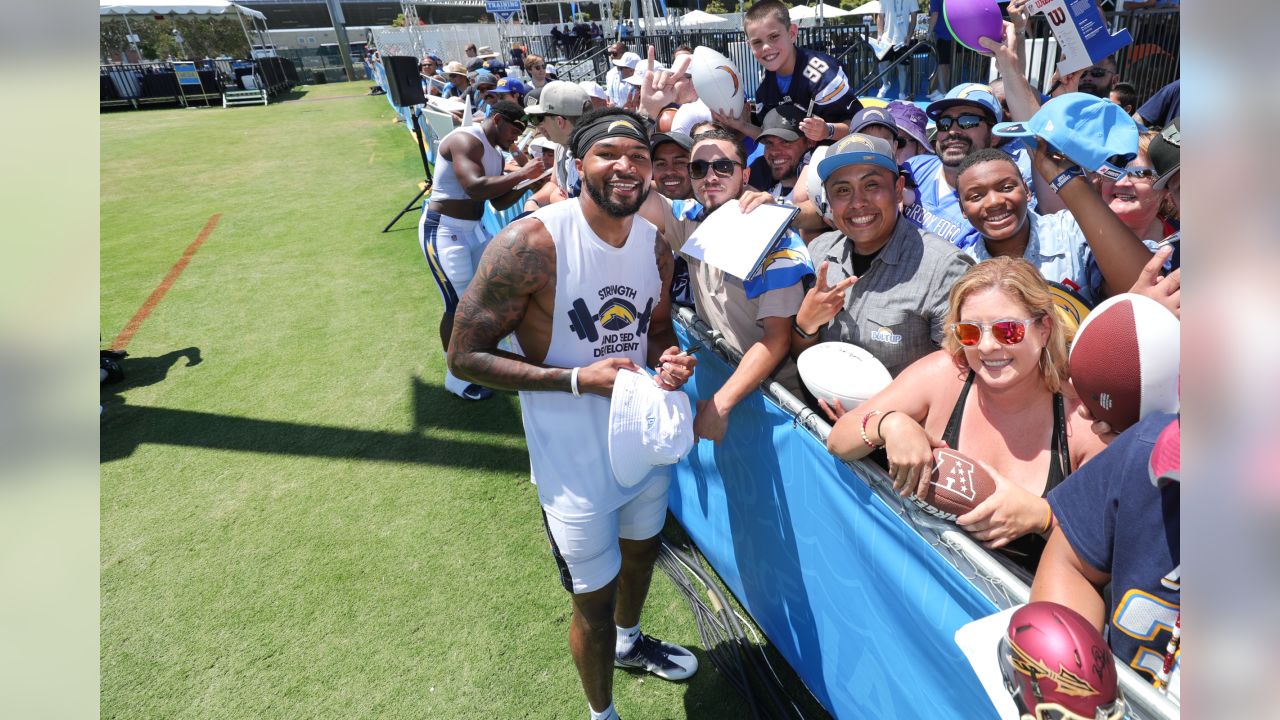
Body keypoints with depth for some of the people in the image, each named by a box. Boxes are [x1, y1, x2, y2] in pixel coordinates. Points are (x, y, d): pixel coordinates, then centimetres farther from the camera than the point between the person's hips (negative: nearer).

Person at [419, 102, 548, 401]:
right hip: (443, 230, -10)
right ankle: (456, 376, 9)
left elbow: (499, 201, 13)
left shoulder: (495, 153, 12)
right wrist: (520, 174, -27)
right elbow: (473, 187, -33)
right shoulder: (466, 140, -18)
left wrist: (527, 183, -2)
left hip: (473, 228, 10)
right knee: (459, 305, -8)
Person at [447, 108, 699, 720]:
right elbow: (466, 355, -19)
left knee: (641, 551, 30)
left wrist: (668, 360, -13)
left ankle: (628, 642, 64)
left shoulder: (655, 243, -2)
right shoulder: (531, 244, -23)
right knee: (594, 601, 11)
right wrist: (579, 378, -27)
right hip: (577, 462, -6)